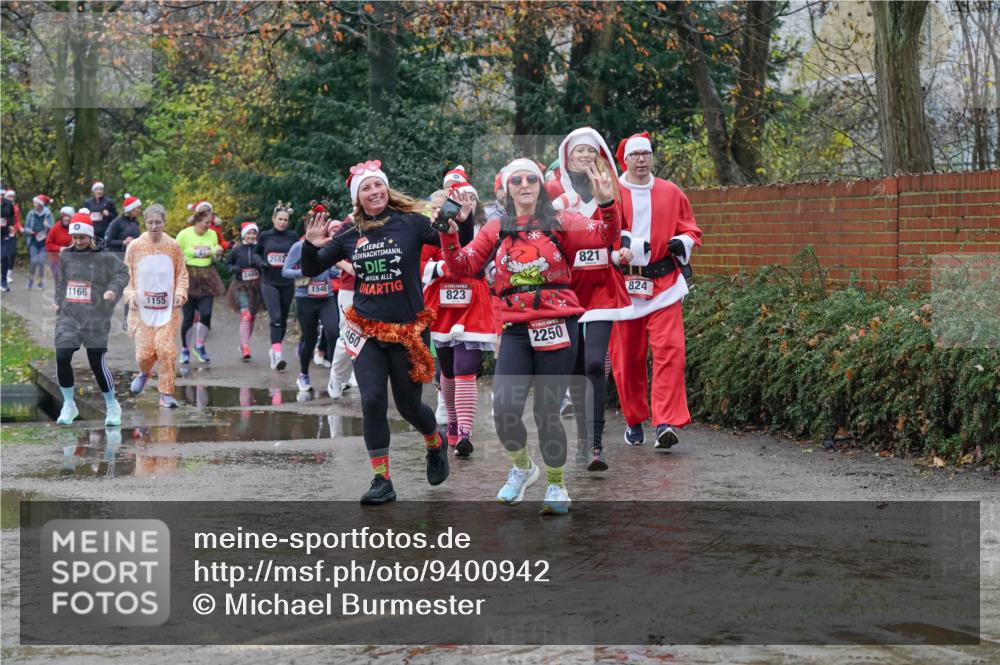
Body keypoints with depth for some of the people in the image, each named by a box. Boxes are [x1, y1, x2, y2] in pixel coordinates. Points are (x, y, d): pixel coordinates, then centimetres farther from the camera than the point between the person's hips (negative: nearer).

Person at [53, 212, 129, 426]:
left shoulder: (104, 258, -4)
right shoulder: (66, 256, 10)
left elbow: (122, 272, -4)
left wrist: (113, 289, -20)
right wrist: (59, 302, 13)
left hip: (95, 319, -3)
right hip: (68, 317, 4)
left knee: (98, 364, -2)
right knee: (62, 358, -10)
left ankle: (112, 407, 17)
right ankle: (68, 405, 7)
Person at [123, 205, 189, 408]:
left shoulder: (173, 246, 1)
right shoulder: (135, 246, 0)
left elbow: (182, 274, 9)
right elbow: (127, 275, 7)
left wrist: (180, 293, -7)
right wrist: (131, 294, -8)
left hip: (168, 309, 0)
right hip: (142, 308, 0)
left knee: (166, 349, -12)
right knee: (144, 352, -3)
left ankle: (166, 394, -1)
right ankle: (144, 373, 34)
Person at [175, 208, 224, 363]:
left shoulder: (212, 235, 7)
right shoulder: (184, 234, -6)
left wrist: (217, 253, -3)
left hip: (206, 278, 3)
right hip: (189, 278, -3)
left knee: (206, 314, -8)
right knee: (188, 316, 1)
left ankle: (200, 346, 13)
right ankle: (185, 350, 16)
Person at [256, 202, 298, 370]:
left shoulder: (292, 236, 2)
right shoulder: (264, 236, 3)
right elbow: (256, 254, 17)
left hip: (287, 283, 2)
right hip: (269, 282, -2)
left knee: (283, 320, 11)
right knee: (276, 318, -16)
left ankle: (274, 350, 28)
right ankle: (277, 354, -25)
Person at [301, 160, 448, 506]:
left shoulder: (411, 223, -8)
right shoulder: (349, 233, 1)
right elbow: (311, 270, 8)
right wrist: (311, 245, -10)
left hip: (408, 330, -2)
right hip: (367, 331, 2)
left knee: (408, 403, 9)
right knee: (372, 401, -9)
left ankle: (436, 445, 42)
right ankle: (382, 481, -1)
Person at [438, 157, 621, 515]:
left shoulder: (560, 222, 3)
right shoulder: (496, 230, 11)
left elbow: (605, 236, -9)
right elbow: (462, 267, 8)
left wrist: (607, 203, -26)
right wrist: (449, 233, -7)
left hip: (557, 327, -2)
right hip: (516, 331, 2)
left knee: (546, 412, 0)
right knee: (504, 410, -11)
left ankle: (556, 485, 21)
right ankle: (522, 467, 20)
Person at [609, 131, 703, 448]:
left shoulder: (671, 193, 11)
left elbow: (691, 230, 16)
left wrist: (682, 242, -7)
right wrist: (617, 245, -20)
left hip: (663, 284, 0)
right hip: (622, 284, 0)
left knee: (669, 350, -14)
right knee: (626, 357, 5)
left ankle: (666, 423, -18)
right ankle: (634, 420, 23)